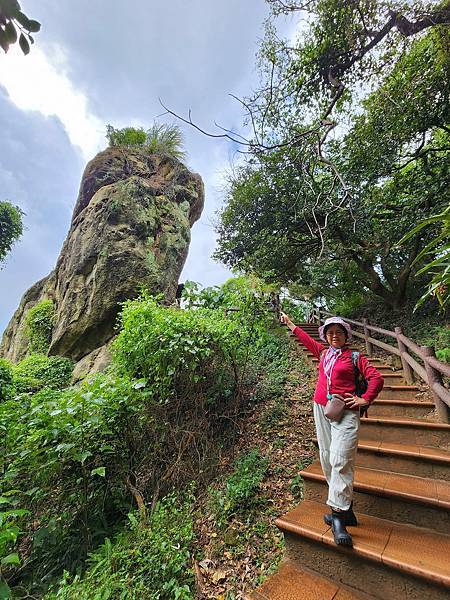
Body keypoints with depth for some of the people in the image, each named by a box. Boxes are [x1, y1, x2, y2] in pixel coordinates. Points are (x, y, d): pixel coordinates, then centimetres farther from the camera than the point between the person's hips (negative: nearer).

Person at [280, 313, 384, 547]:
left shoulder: (355, 357, 3)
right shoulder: (323, 352, 15)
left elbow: (376, 378, 2)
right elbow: (306, 339, 28)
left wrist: (365, 399, -6)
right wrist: (289, 323, 38)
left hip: (346, 413, -5)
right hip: (321, 410, 5)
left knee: (340, 461, -15)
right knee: (327, 459, 6)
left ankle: (338, 516, -9)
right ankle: (346, 510, 19)